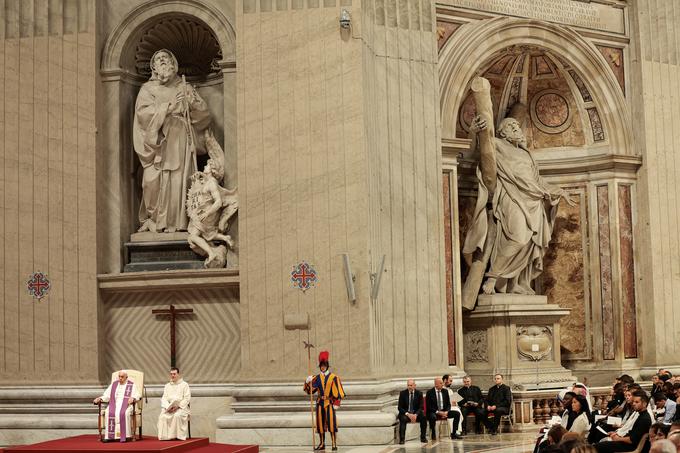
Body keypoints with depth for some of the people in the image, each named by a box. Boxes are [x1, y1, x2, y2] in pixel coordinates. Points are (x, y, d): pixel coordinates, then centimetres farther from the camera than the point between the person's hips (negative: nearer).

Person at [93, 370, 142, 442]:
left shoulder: (132, 385, 9)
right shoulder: (113, 384, 18)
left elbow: (138, 395, -1)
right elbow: (106, 395, 14)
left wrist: (133, 398, -23)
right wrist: (100, 399, -6)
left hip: (126, 405, -3)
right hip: (114, 404, 3)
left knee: (123, 413, -37)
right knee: (109, 413, -31)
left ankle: (124, 435, -36)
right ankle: (110, 436, -33)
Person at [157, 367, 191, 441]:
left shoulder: (184, 385, 6)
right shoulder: (167, 386, 20)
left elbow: (187, 399, -3)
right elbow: (164, 398, 11)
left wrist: (177, 406, -16)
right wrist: (168, 406, -11)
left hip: (181, 407, -3)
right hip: (168, 407, 3)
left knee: (177, 415, -37)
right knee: (163, 416, -29)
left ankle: (178, 436, -28)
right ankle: (165, 436, -26)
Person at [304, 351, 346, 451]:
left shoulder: (334, 378, -4)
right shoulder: (317, 378, 8)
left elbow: (338, 392, -5)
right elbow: (310, 390, 6)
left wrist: (336, 403, -11)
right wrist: (308, 382, -12)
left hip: (329, 403, -4)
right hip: (320, 403, 4)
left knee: (331, 423, -9)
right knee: (320, 424, 7)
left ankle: (334, 444, -7)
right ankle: (322, 443, 17)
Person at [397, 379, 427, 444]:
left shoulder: (419, 393, 2)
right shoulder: (402, 393, -1)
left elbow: (421, 407, -2)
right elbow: (399, 407, -3)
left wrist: (416, 414, -22)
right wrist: (407, 414, -20)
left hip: (416, 413, 1)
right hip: (405, 413, -1)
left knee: (424, 417, -28)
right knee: (403, 419, -34)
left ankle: (423, 437, -15)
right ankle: (401, 439, -32)